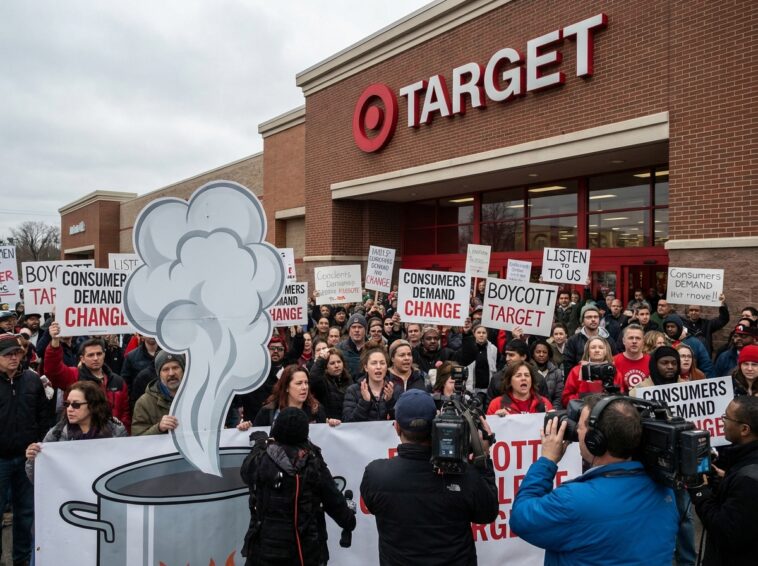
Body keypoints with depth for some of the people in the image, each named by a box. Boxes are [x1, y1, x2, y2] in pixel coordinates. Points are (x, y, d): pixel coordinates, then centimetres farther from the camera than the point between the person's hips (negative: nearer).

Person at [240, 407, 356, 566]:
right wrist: (349, 521, 17)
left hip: (265, 545, 0)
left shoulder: (259, 460, -10)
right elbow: (334, 500, -2)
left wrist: (259, 445, 29)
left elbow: (245, 471, 13)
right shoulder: (315, 465, -8)